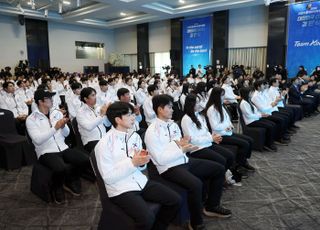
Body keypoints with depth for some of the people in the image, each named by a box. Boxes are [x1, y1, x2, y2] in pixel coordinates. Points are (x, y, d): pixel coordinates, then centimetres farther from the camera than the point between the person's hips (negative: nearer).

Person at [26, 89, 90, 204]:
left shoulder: (57, 113, 9)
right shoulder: (31, 119, -5)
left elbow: (66, 134, 10)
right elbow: (38, 140, -18)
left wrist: (63, 126, -12)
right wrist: (55, 127, -22)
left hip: (63, 148, 5)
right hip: (46, 152, -5)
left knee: (85, 160, -18)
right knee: (61, 168, -35)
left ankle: (69, 181, 11)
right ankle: (57, 188, 3)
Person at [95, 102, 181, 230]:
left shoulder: (135, 136, 5)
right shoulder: (104, 144, -15)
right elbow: (108, 178, -16)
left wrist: (142, 162, -11)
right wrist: (132, 163, -21)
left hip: (140, 181, 7)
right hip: (120, 189, -6)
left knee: (175, 200, -3)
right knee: (147, 218, -28)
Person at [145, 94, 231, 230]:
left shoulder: (173, 125, 11)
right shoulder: (152, 132, -14)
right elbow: (160, 159, -19)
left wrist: (183, 144, -10)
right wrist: (181, 149, -19)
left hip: (185, 161, 9)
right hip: (169, 168, -8)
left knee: (219, 169, 6)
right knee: (195, 184, -34)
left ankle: (211, 206, 23)